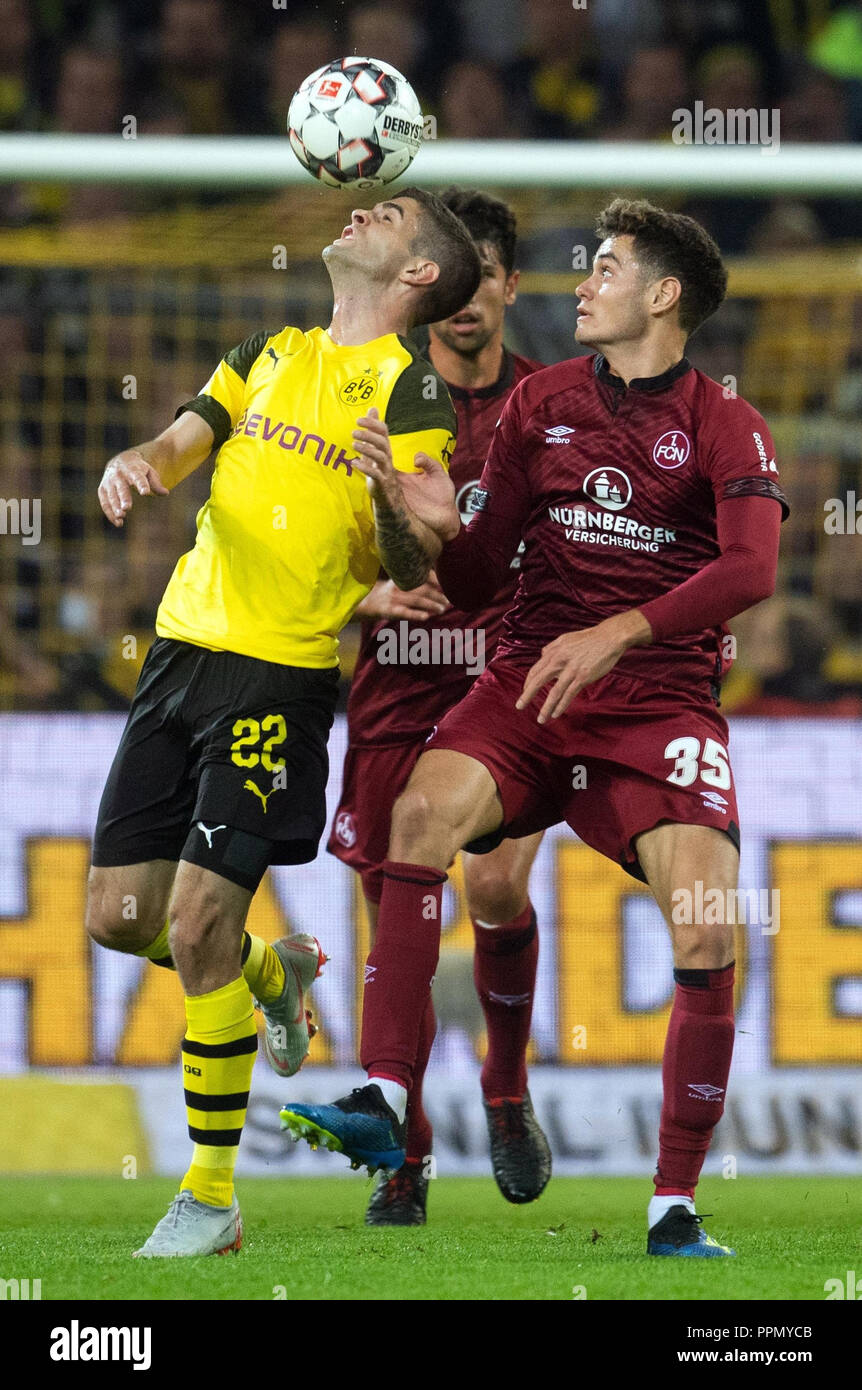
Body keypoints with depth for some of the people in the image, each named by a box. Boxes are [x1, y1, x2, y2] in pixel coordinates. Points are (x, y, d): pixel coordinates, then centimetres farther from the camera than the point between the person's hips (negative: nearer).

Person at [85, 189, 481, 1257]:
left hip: (281, 677, -6)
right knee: (118, 915, 6)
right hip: (182, 647, 6)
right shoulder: (270, 355, 16)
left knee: (196, 924, -12)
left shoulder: (412, 390, -3)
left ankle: (211, 1196, -1)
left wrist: (391, 495, -30)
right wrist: (136, 466, -13)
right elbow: (180, 441, 10)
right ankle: (273, 974, 36)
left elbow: (413, 570, -8)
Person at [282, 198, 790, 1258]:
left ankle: (675, 1207, -9)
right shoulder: (539, 403, 12)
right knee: (424, 806, -28)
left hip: (662, 700, -2)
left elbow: (753, 567, -17)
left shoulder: (723, 426, 1)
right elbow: (479, 575, 12)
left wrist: (615, 635, -27)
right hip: (531, 678, 2)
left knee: (706, 930, -20)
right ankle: (382, 1103, -32)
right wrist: (440, 532, -12)